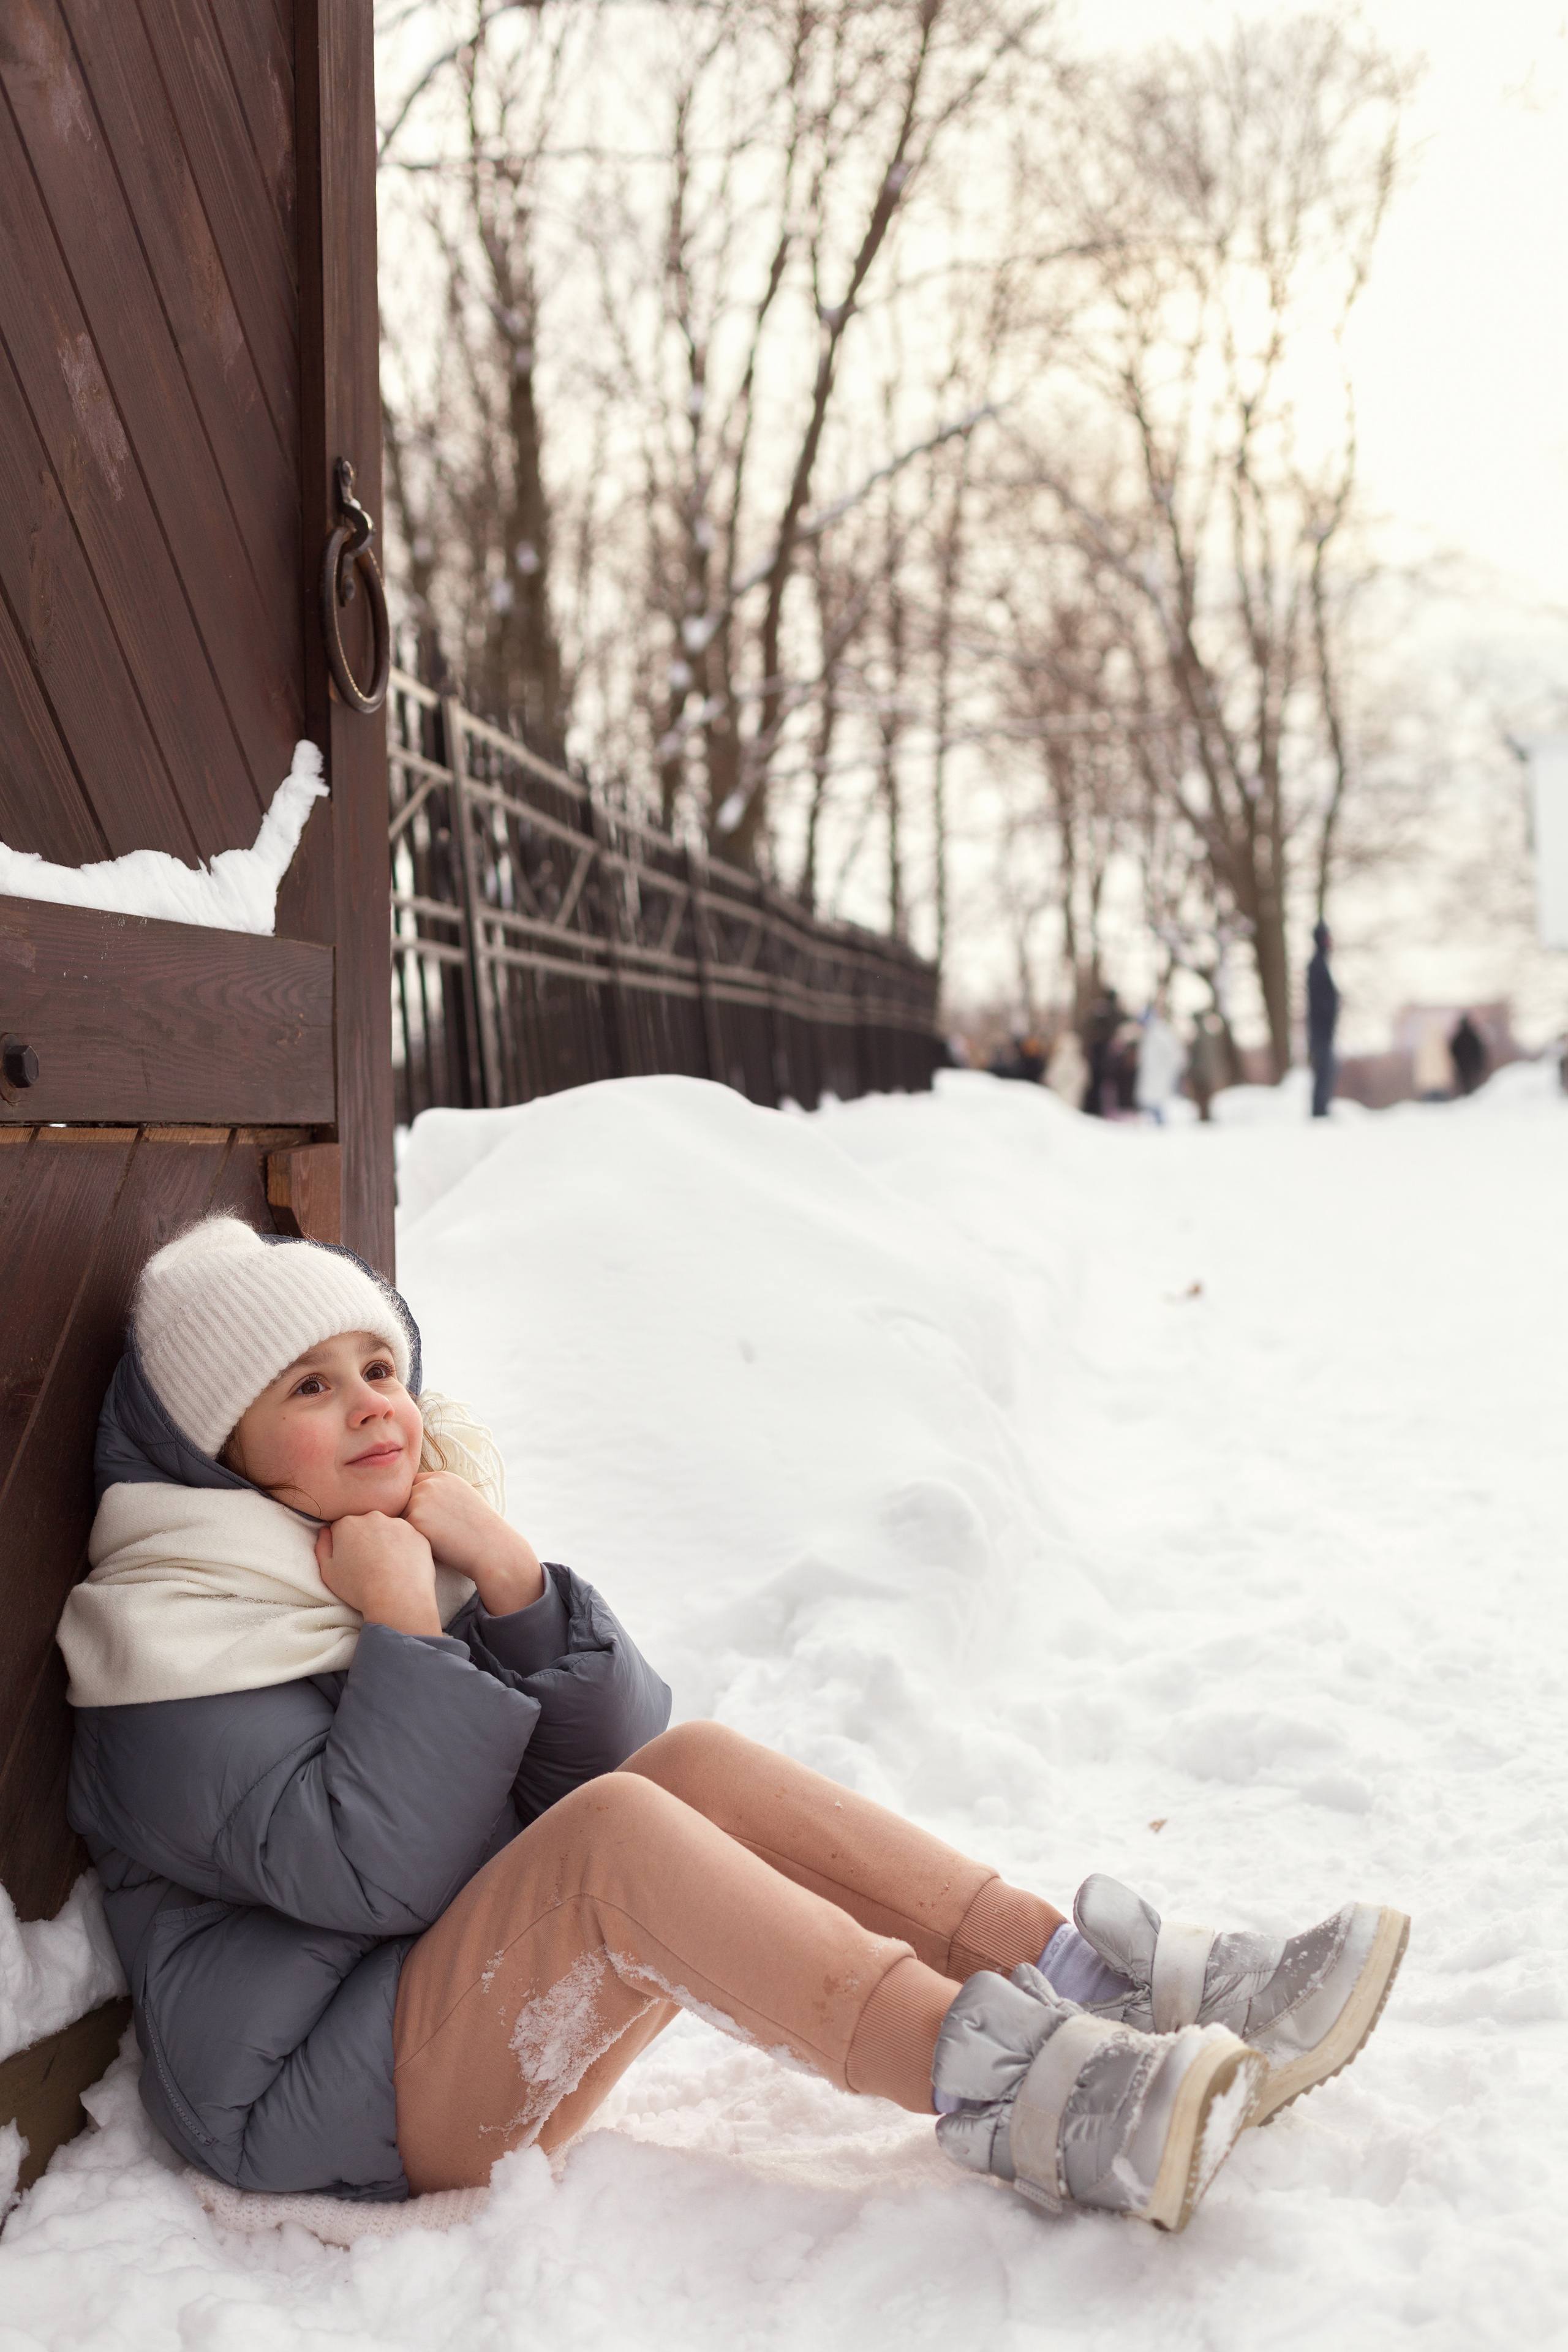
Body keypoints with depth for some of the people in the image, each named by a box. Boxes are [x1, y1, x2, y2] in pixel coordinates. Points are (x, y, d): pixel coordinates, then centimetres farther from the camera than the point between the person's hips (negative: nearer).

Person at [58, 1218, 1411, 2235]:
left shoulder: (428, 1535, 13)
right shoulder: (180, 1646, -9)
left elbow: (614, 1743, 2)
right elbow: (370, 1872, -21)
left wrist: (510, 1579, -11)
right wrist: (405, 1630, -20)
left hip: (500, 2017, 7)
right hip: (320, 2106, -7)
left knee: (701, 1766, -14)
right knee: (613, 1828, -31)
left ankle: (1108, 1981, -23)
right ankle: (1016, 2099, -44)